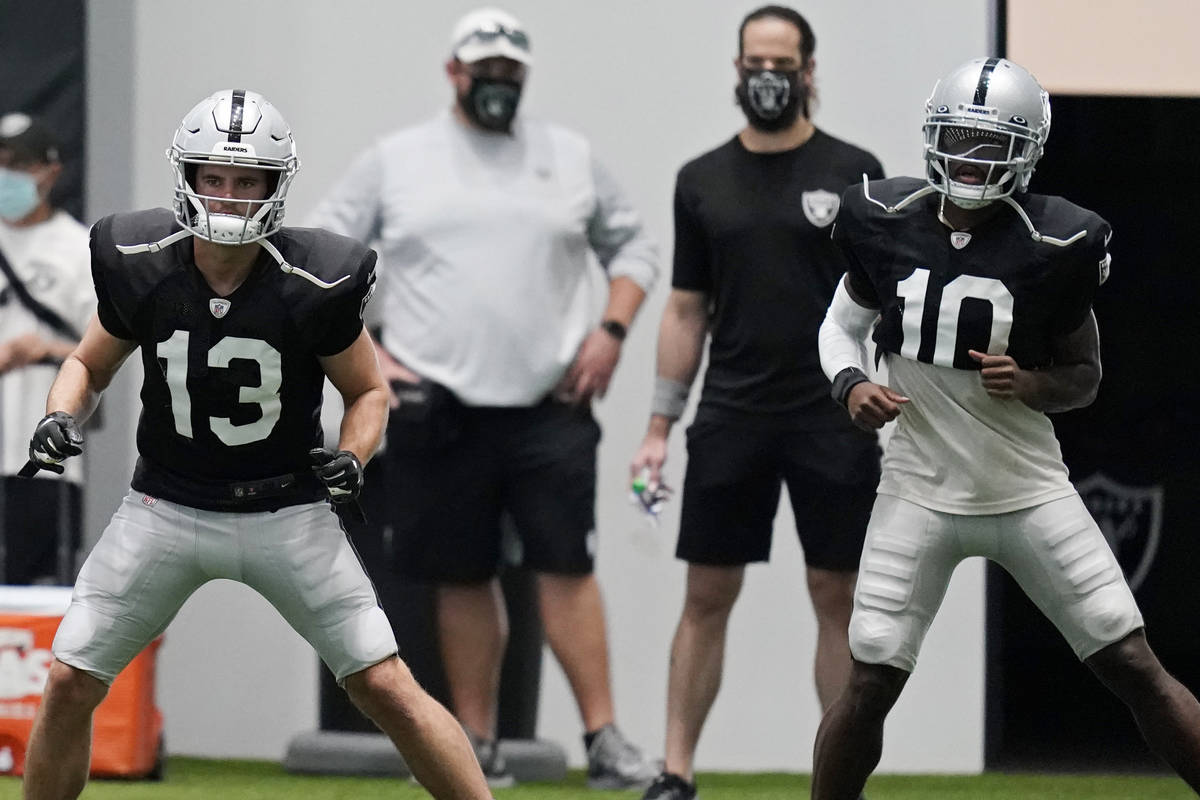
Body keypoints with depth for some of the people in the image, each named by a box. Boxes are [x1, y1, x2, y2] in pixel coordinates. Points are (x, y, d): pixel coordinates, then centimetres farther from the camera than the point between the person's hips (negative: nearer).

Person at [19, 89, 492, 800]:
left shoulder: (313, 285, -16)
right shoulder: (140, 267, -10)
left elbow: (368, 391, 0)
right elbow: (90, 366, 8)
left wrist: (352, 458, -19)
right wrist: (61, 419, -13)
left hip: (286, 514, -2)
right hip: (166, 510, 2)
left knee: (386, 688, -8)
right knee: (70, 683, -2)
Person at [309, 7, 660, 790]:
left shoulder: (571, 157, 9)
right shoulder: (395, 160, 5)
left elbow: (633, 246, 16)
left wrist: (611, 329, 0)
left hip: (550, 404, 0)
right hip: (438, 407, 0)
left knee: (567, 567, -8)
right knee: (463, 578, 5)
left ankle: (604, 741, -9)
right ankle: (477, 746, 12)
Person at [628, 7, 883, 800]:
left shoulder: (854, 173, 0)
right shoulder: (702, 181, 8)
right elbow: (687, 310, 11)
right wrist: (660, 427, 6)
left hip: (833, 421, -2)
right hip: (731, 418, 2)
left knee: (838, 599, 1)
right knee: (706, 598, 2)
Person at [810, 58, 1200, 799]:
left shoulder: (1052, 246, -10)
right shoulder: (889, 221, -5)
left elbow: (1085, 376, 2)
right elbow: (842, 324, 11)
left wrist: (1028, 384, -19)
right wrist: (853, 385, -10)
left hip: (1029, 491, -1)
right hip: (921, 490, 1)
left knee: (1136, 669, -3)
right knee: (869, 687, -3)